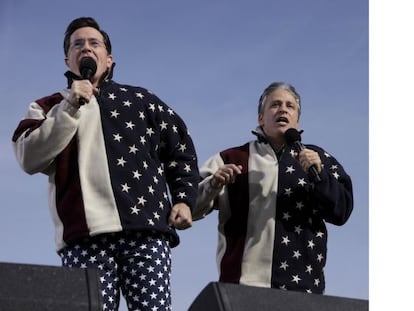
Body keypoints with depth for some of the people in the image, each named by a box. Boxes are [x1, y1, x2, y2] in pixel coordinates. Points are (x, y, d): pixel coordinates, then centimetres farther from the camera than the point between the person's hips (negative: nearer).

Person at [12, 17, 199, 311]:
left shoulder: (140, 100, 24)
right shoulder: (48, 108, 21)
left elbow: (181, 150, 26)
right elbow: (30, 159, 2)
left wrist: (184, 199, 11)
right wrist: (70, 107, -3)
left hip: (146, 231, 1)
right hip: (84, 237, -1)